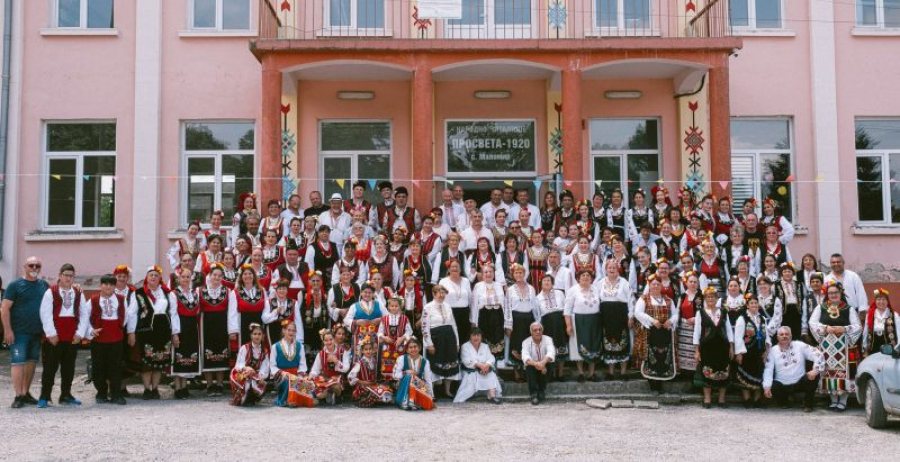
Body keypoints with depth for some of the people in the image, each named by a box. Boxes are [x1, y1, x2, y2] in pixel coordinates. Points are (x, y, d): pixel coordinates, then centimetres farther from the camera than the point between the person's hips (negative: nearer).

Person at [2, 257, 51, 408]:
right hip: (19, 332, -5)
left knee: (31, 362, 9)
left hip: (37, 333, 5)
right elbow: (5, 308, -6)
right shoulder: (15, 285, -3)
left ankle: (26, 393, 19)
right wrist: (7, 330, -12)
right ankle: (18, 396, -5)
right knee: (18, 362, -7)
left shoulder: (45, 286, 10)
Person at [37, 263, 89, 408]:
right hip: (54, 338, -4)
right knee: (50, 367, -1)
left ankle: (66, 395, 20)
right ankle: (44, 397, 5)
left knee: (69, 367, 10)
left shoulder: (79, 294, 10)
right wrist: (51, 333, -13)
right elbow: (45, 314, -9)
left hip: (73, 338, 4)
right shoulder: (51, 292, -2)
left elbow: (84, 314, 8)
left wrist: (80, 333, -1)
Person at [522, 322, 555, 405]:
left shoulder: (547, 339, -8)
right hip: (532, 368, 0)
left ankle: (542, 393, -15)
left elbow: (551, 352, -28)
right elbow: (525, 357, -27)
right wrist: (535, 364, -48)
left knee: (545, 367, -32)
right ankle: (534, 394, -29)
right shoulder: (526, 342, -8)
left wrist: (543, 362, -49)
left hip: (545, 366, 0)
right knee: (530, 367, -32)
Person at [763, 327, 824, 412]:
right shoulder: (773, 350, -1)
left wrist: (816, 370, -23)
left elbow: (817, 355, -6)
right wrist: (767, 386, -22)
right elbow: (768, 369, -8)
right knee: (771, 388, -30)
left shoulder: (800, 345, 0)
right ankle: (783, 402, 9)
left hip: (800, 383, 0)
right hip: (782, 385, 0)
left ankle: (808, 404, -4)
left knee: (814, 376, -25)